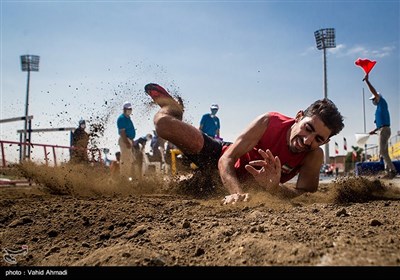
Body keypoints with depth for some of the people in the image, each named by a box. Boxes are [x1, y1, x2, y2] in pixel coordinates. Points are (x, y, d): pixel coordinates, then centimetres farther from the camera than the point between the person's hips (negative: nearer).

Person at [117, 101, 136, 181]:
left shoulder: (128, 118, 16)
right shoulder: (122, 118, -15)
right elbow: (122, 132, -21)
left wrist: (131, 140, 19)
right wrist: (127, 142, -25)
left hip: (128, 140, 10)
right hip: (124, 140, -10)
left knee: (130, 159, 15)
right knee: (125, 159, -8)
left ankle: (129, 176, 24)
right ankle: (124, 177, -4)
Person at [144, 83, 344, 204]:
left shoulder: (314, 156, -26)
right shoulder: (270, 122, -31)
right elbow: (226, 159, -32)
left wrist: (274, 188, -53)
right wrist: (237, 193, -52)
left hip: (252, 184, 4)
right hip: (224, 156, -3)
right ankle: (171, 107, 18)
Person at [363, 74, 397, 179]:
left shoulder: (382, 103, 1)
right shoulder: (379, 108, 24)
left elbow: (374, 92, -10)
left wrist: (367, 81, -8)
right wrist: (374, 131, 19)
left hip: (384, 130, -10)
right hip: (383, 130, 10)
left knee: (382, 152, -16)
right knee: (384, 152, 5)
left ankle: (393, 170, -20)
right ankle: (388, 172, 3)